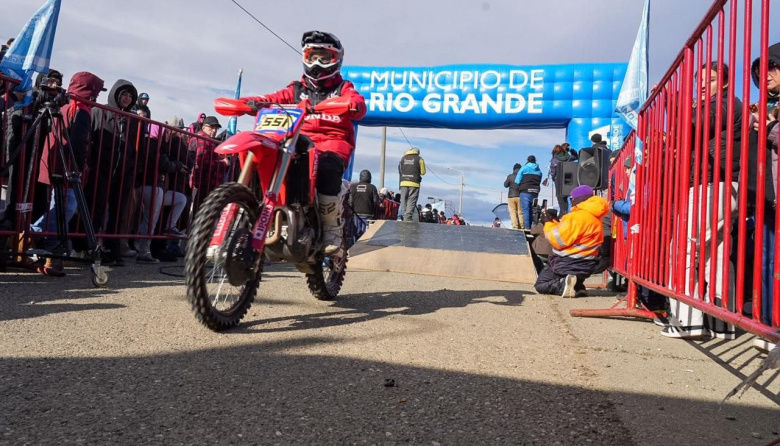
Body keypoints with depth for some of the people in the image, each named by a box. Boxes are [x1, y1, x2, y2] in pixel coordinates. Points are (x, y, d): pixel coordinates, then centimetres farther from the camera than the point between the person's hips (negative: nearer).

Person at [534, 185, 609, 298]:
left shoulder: (577, 217, -21)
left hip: (567, 264, -9)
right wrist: (554, 222, 9)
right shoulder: (595, 218, 8)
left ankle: (563, 285, -19)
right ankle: (577, 286, 5)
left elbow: (559, 240, -20)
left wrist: (548, 224, -5)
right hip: (585, 266, 9)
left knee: (540, 285, 4)